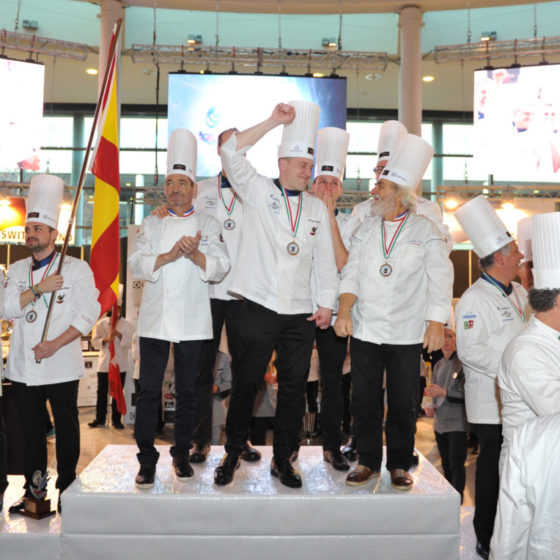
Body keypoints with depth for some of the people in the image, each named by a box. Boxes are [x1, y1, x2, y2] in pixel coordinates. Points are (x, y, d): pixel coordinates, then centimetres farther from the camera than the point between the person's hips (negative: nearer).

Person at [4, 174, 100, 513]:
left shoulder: (77, 268, -1)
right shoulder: (18, 270, 13)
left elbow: (89, 313, -8)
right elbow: (8, 308, 1)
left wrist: (54, 344, -15)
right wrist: (38, 289, -14)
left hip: (61, 365, -4)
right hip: (23, 366, 4)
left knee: (66, 427, 4)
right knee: (31, 429, 11)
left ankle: (66, 489, 18)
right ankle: (33, 491, 23)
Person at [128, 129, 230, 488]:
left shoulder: (208, 225, 7)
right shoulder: (153, 224, 12)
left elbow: (220, 268, -3)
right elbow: (137, 264, -1)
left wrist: (196, 254, -22)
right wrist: (170, 255, -18)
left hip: (192, 320, -1)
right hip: (155, 319, 1)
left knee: (187, 390, 7)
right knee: (149, 390, 2)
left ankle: (182, 454, 23)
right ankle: (147, 459, 14)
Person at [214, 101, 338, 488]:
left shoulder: (317, 209, 15)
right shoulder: (259, 192, 4)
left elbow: (325, 261, 15)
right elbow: (231, 153, -9)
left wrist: (327, 302, 6)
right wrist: (274, 122, -10)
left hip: (301, 314, 4)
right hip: (259, 307, -3)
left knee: (294, 387, 8)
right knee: (246, 384, 6)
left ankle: (283, 458, 23)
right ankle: (233, 454, 24)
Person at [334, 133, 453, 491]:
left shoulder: (426, 231, 0)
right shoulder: (367, 229, 10)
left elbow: (440, 280, -3)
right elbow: (352, 273, 6)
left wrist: (436, 324, -13)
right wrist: (344, 311, -9)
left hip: (407, 334, -3)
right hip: (364, 331, 3)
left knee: (403, 403, 6)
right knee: (365, 400, 7)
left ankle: (399, 465, 24)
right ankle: (368, 462, 24)